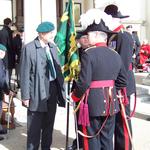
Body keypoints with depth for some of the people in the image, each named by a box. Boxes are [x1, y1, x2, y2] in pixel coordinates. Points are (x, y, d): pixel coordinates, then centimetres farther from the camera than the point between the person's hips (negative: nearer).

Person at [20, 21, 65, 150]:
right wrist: (25, 95, -13)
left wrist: (61, 88, 8)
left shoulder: (53, 47, 8)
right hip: (38, 91, -6)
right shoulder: (29, 48, -11)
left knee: (49, 124, 16)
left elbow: (57, 69, 12)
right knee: (35, 126, 4)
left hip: (53, 89, 6)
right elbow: (25, 74, -11)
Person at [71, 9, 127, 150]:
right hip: (111, 103, 6)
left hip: (93, 103, -6)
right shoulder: (115, 55, 4)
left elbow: (84, 82, -19)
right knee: (107, 138, 17)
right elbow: (122, 81, 9)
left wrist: (75, 96, -2)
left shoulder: (88, 54, -15)